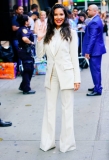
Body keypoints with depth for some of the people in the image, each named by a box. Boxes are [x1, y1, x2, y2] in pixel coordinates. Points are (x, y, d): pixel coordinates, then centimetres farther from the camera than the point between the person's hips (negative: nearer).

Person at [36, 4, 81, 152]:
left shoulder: (71, 33, -3)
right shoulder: (48, 33, 7)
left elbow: (74, 57, -4)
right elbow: (40, 55, 8)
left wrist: (77, 78, -7)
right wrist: (40, 39, -6)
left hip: (66, 74, -4)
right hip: (51, 75, 4)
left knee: (67, 109, 5)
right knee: (49, 109, 10)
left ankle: (67, 142, 14)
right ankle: (48, 142, 19)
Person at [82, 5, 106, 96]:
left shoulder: (94, 22, -19)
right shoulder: (97, 20, 13)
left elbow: (92, 38, -23)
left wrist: (88, 51, -21)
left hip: (95, 49, -11)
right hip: (97, 49, 11)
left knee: (95, 70, -5)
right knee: (96, 69, 18)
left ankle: (97, 90, 0)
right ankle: (97, 87, 28)